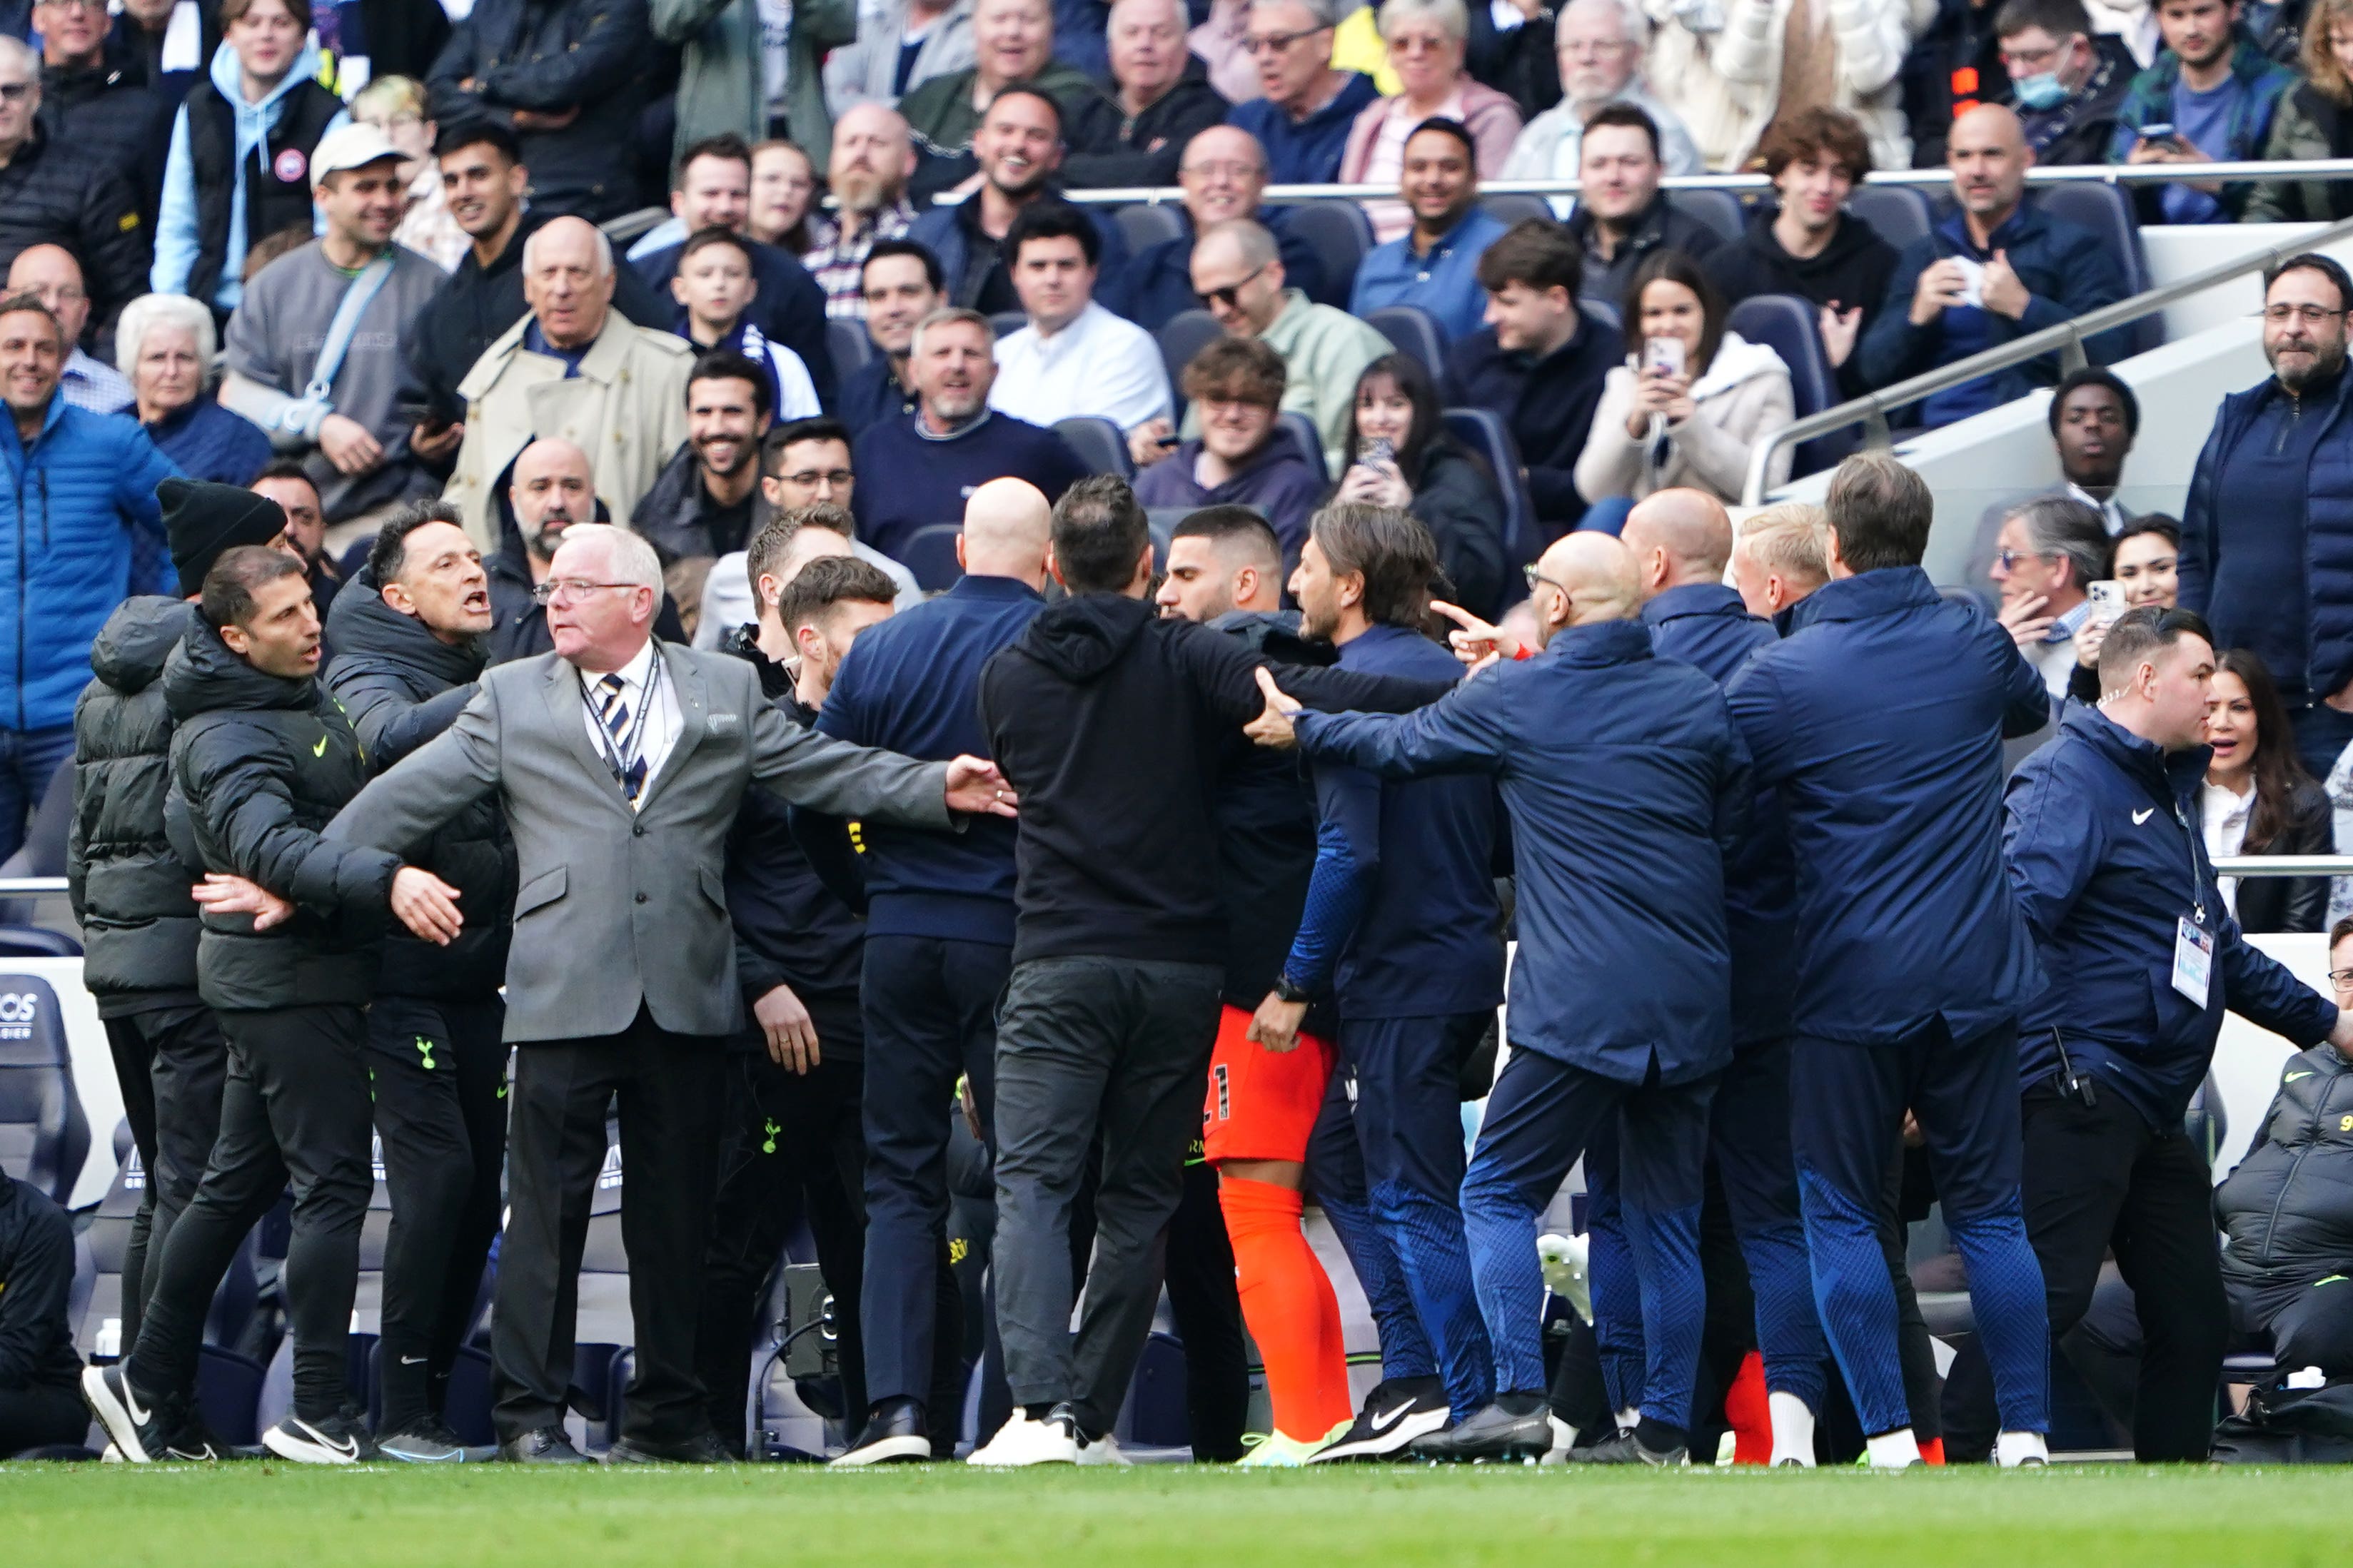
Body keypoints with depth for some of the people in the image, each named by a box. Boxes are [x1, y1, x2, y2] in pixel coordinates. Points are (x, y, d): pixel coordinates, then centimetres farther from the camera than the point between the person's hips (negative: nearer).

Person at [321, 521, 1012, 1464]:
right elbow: (411, 794, 9)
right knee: (548, 1203, -3)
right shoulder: (511, 698, 10)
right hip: (565, 989, -1)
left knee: (678, 1209, 7)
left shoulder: (726, 692, 12)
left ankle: (668, 1413, 16)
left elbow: (825, 773, 7)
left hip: (687, 988, 1)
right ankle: (530, 1413, 2)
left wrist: (937, 790, -6)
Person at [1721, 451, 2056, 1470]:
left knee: (1841, 1212, 6)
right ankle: (2026, 1432, 5)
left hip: (1851, 984, -3)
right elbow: (2034, 708, 24)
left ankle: (1888, 1435, -2)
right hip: (1978, 977, 3)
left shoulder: (1779, 677, -11)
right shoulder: (1972, 642, 1)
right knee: (1987, 1210, 9)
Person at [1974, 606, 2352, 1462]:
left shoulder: (2166, 791, 24)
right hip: (2079, 1092, -10)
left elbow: (2219, 949, 33)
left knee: (2193, 1318, 10)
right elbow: (2021, 910, -24)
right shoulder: (2068, 781, -9)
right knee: (2046, 1294, -17)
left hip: (2152, 1112, 10)